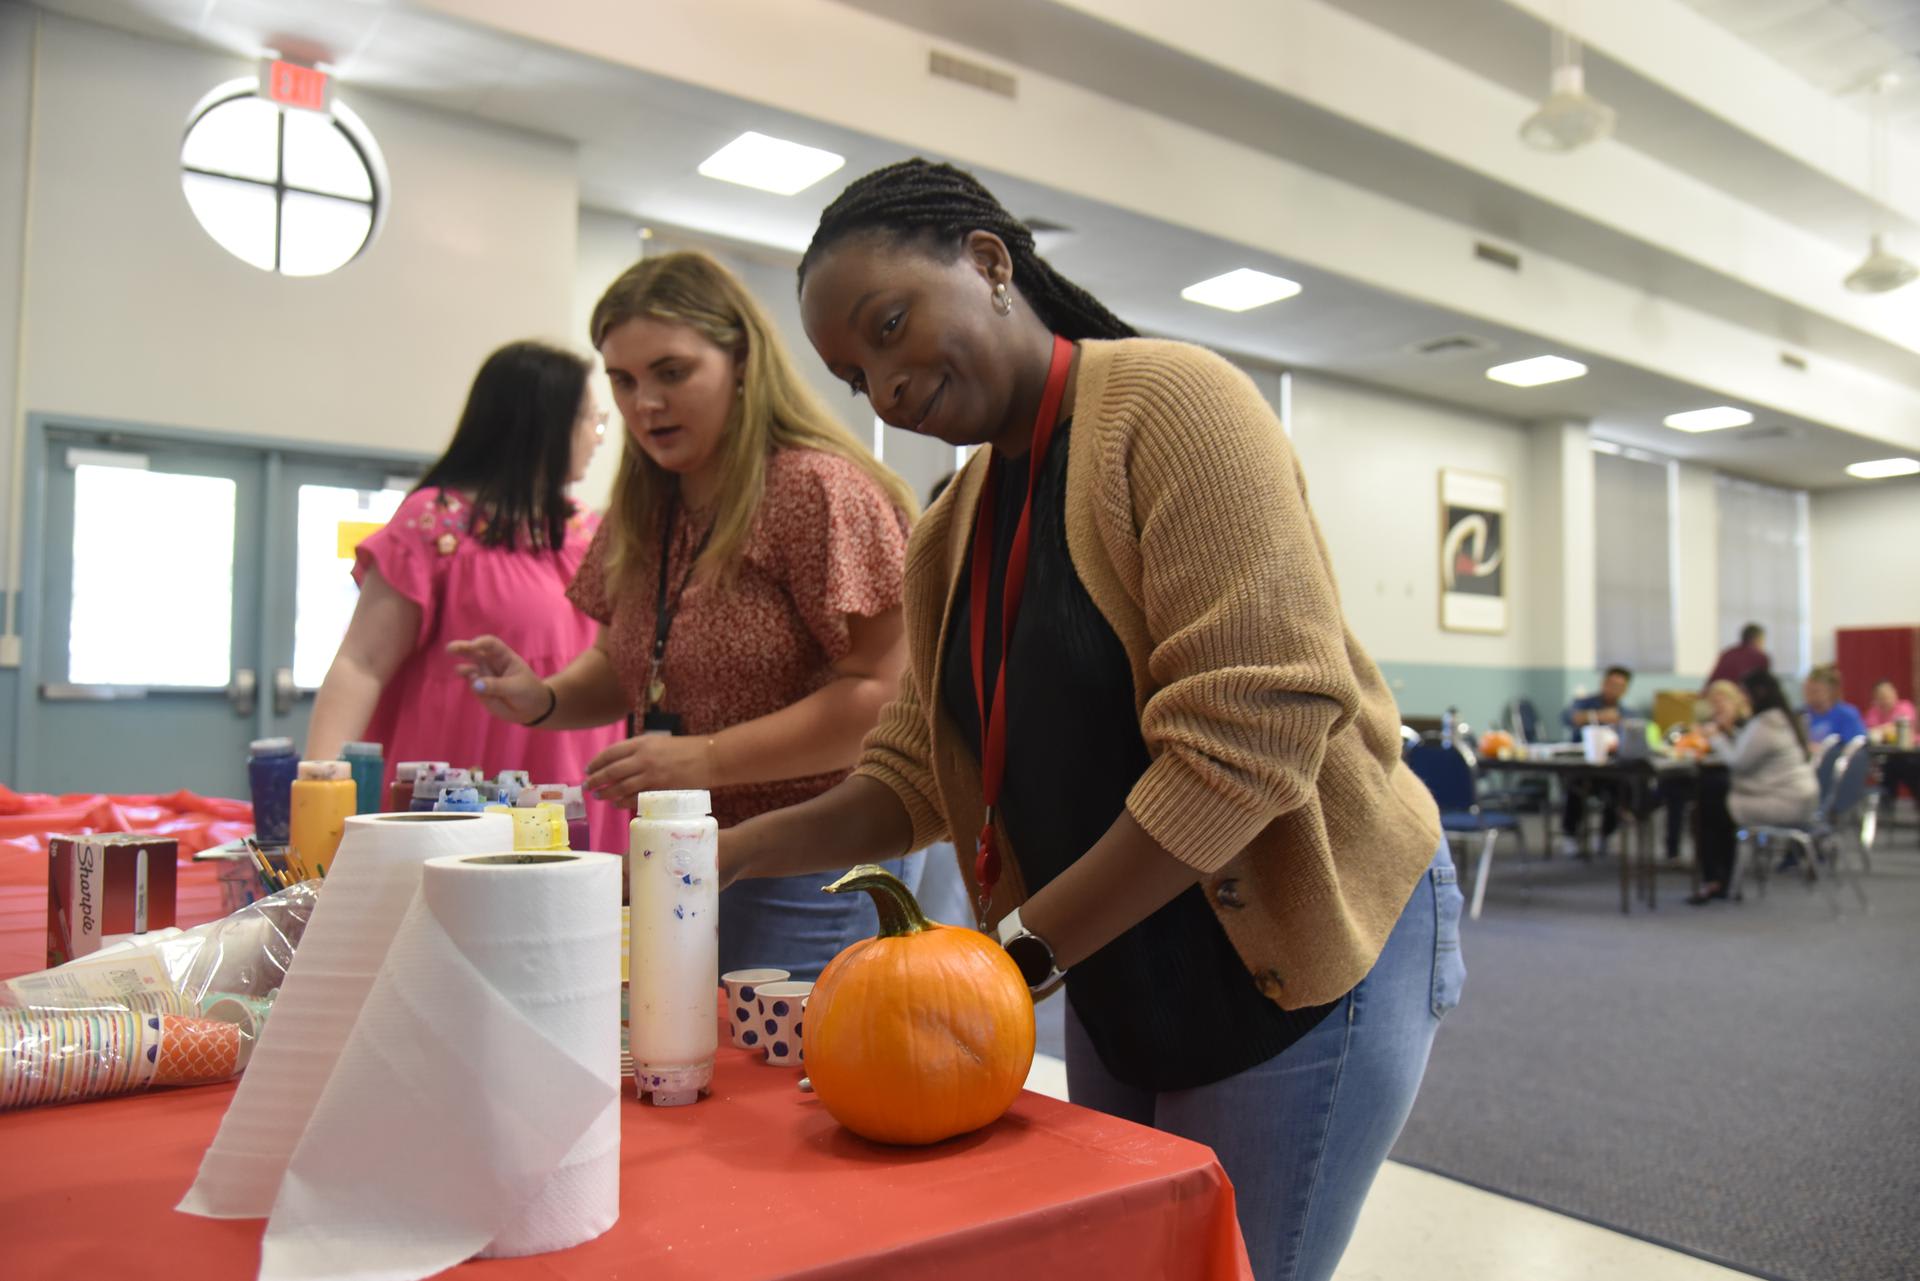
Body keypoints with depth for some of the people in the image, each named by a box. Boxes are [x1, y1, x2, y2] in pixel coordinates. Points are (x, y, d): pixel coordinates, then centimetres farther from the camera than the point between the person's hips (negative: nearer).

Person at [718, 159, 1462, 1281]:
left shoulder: (1171, 402, -16)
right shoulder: (955, 527, 8)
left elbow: (1251, 731, -25)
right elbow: (917, 774, 8)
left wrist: (1023, 950, -23)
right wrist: (732, 851, -7)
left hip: (1309, 952, -7)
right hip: (1122, 982, 7)